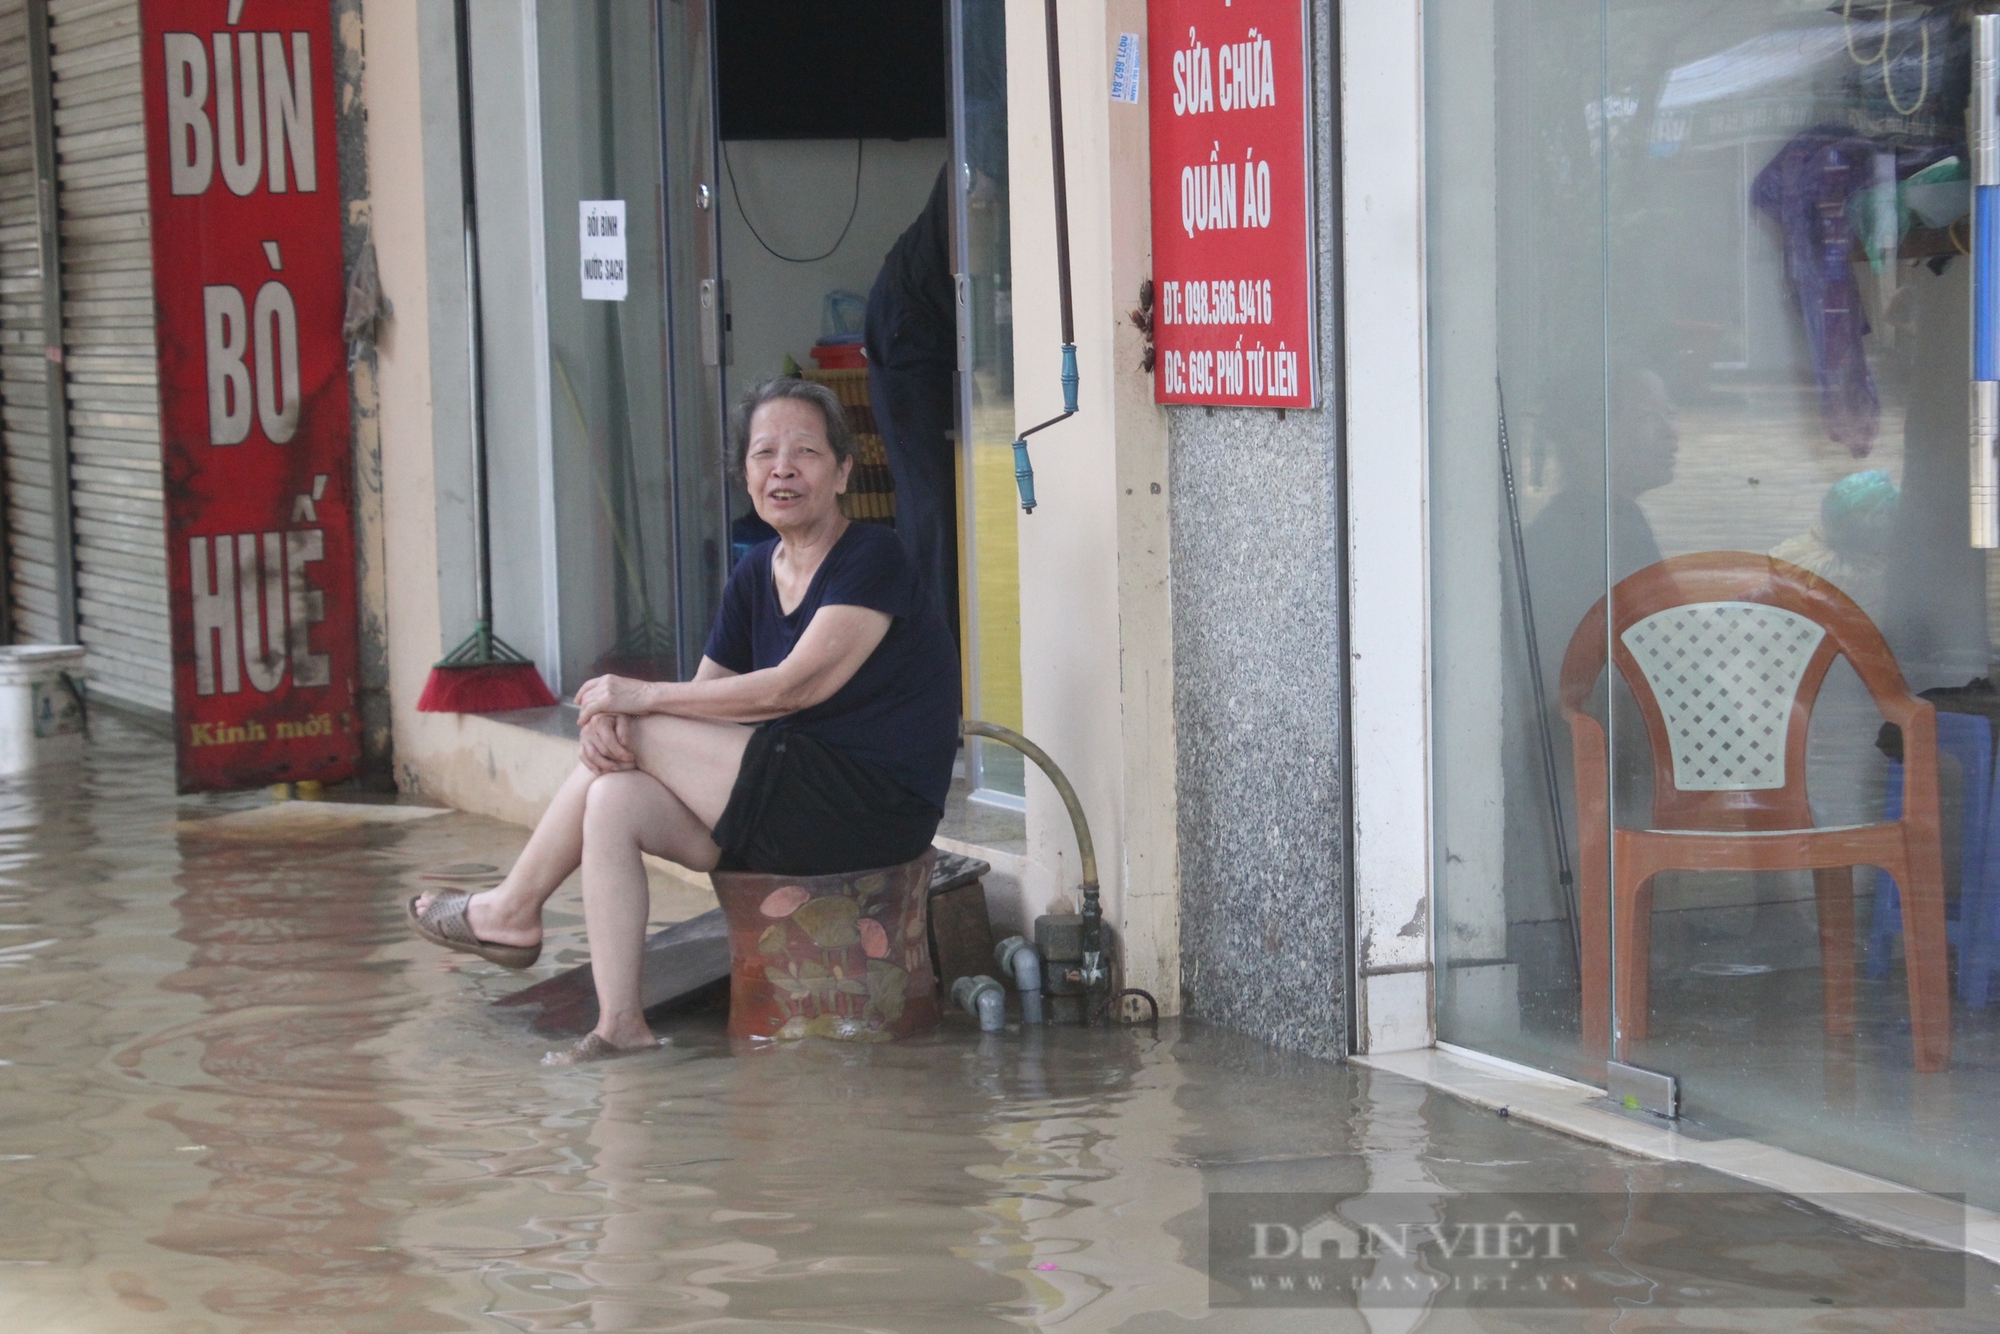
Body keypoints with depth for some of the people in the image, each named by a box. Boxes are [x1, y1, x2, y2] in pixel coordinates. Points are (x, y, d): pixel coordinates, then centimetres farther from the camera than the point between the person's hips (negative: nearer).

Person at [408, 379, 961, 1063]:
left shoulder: (873, 560, -10)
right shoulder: (756, 573, 14)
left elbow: (792, 687, -18)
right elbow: (704, 696, 10)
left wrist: (640, 700, -13)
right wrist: (607, 719, -13)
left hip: (874, 808, -8)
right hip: (796, 801, 8)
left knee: (640, 736, -13)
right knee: (612, 801, -12)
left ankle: (513, 911, 5)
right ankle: (620, 1026, -15)